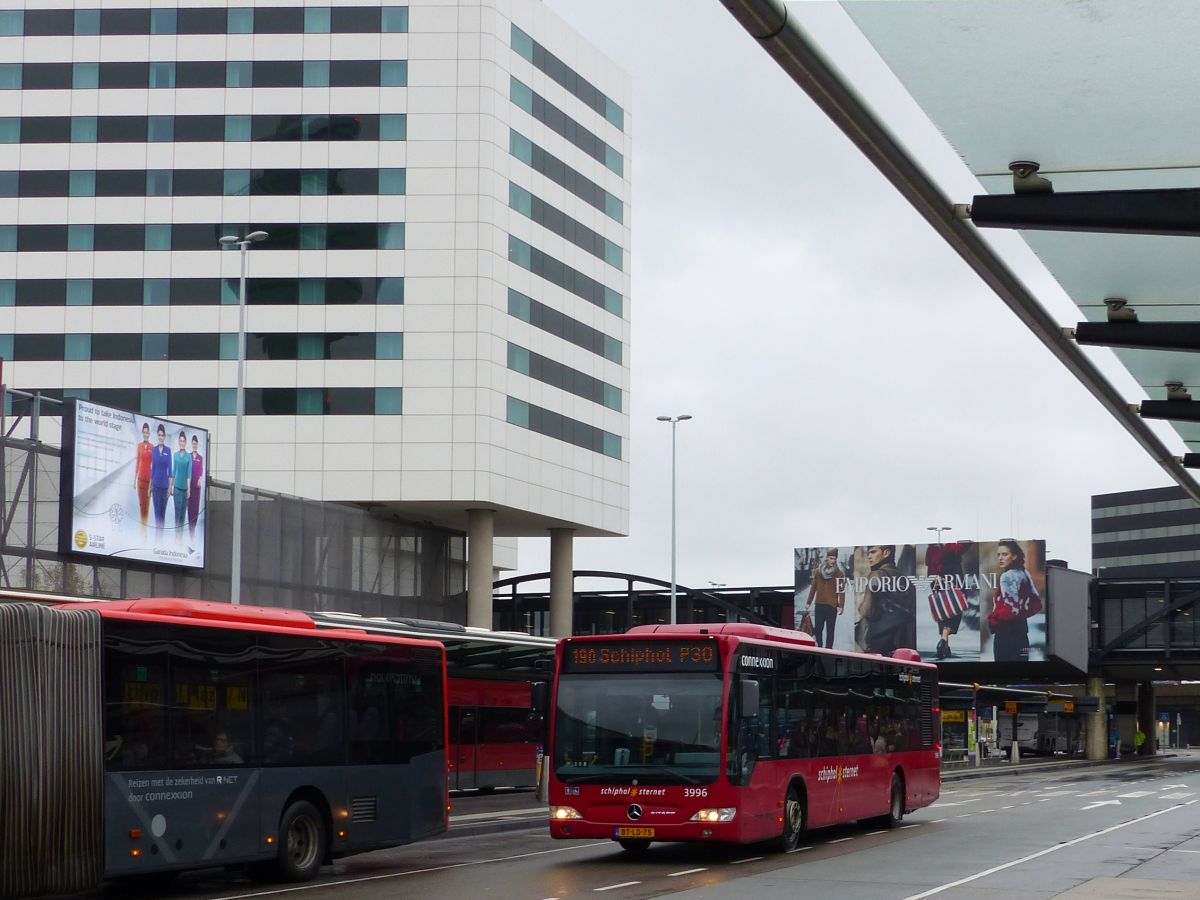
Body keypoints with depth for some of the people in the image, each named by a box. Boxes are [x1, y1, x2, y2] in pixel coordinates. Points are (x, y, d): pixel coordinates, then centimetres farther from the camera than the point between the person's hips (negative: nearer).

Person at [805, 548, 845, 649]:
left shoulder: (839, 573, -3)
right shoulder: (818, 571, 4)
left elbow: (842, 591, -4)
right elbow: (813, 588, 11)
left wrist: (841, 606, -11)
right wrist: (808, 603, 12)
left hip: (832, 606, -2)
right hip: (819, 605, 2)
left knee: (830, 631, 0)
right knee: (818, 628, 4)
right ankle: (819, 646, 23)